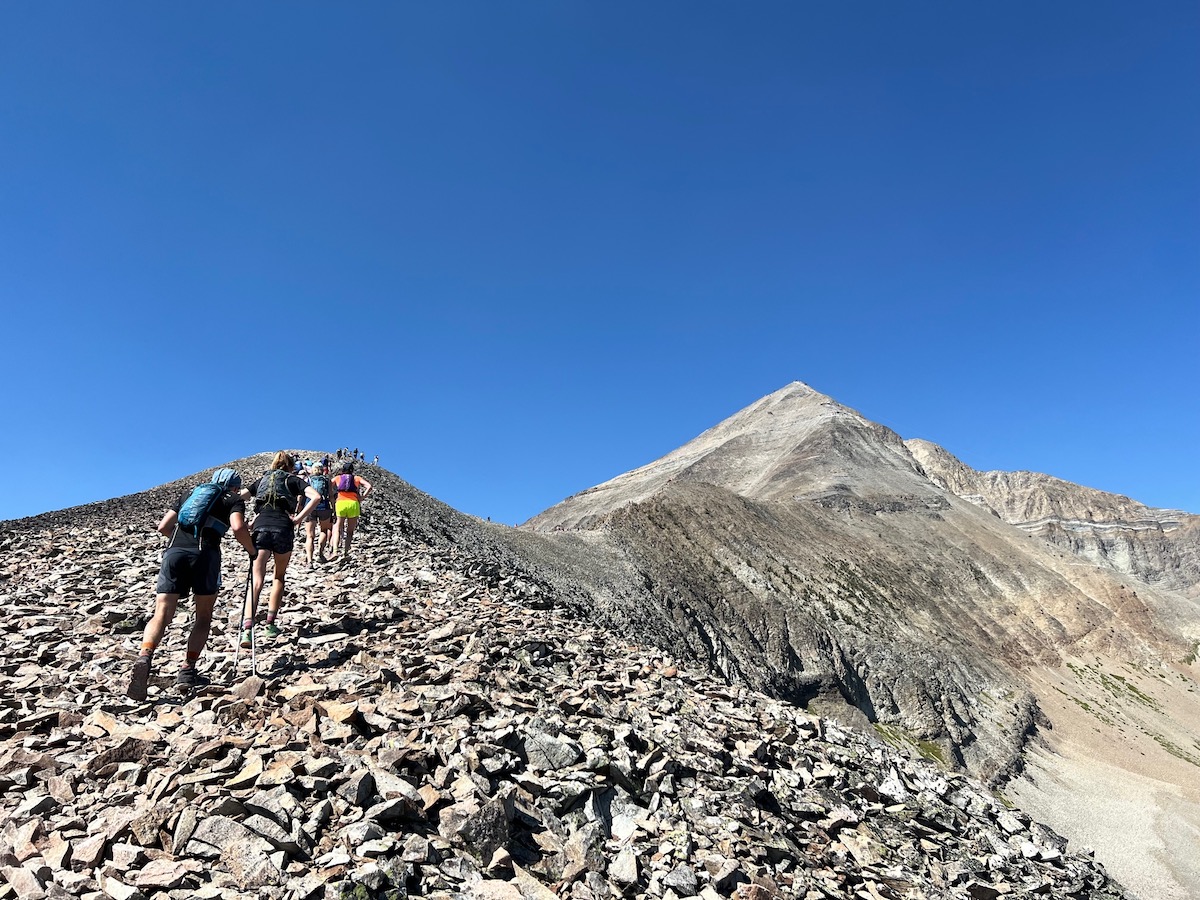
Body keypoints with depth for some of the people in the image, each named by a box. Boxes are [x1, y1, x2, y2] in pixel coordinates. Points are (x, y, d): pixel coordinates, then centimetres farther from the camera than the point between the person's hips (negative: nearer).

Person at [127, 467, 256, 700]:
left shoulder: (190, 494, 30)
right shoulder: (234, 500, 18)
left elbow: (163, 527, 24)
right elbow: (238, 527, -3)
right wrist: (251, 550, 13)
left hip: (174, 552, 3)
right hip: (205, 553, -3)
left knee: (161, 614, -2)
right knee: (203, 617, 13)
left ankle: (144, 657, -27)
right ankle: (188, 670, 5)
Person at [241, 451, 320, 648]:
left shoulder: (261, 480, 25)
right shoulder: (294, 480, 15)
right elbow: (316, 497, -3)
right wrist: (298, 518, -2)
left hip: (260, 528, 1)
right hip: (283, 529, -1)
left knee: (256, 580, -3)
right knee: (279, 577, 19)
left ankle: (247, 628, -21)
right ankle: (270, 624, 15)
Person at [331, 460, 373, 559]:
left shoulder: (337, 478, 19)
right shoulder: (356, 478, 17)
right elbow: (369, 486, 3)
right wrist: (362, 498, 5)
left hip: (340, 503, 0)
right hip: (353, 503, 0)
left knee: (338, 529, 7)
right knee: (350, 531, 11)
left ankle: (335, 551, -12)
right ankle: (346, 553, 5)